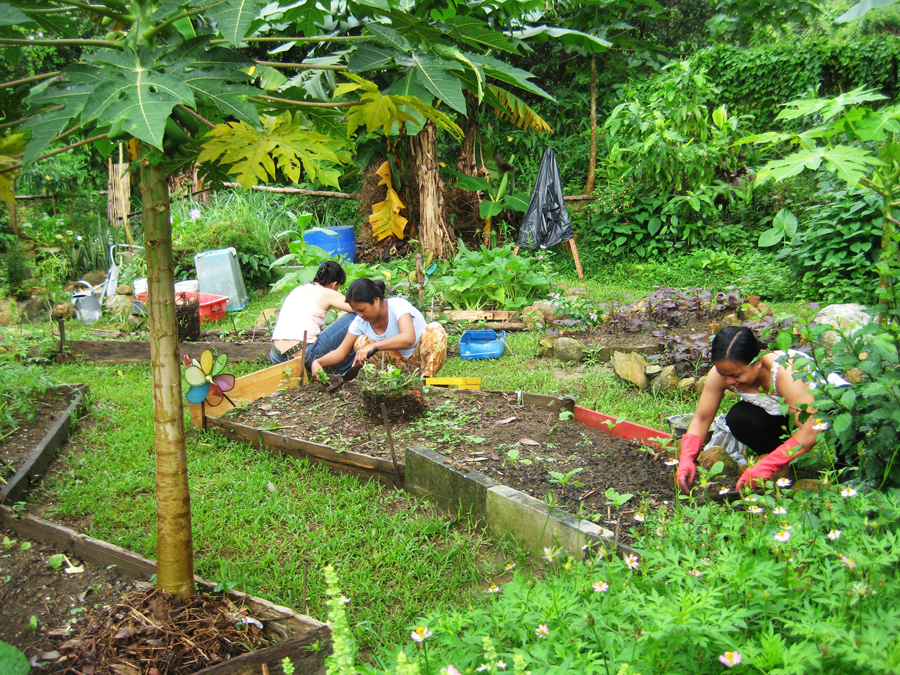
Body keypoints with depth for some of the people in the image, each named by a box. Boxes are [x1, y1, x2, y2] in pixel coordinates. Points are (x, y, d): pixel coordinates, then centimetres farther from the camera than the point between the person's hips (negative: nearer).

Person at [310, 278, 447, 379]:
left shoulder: (398, 306, -25)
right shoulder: (360, 322, -7)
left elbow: (408, 338, -43)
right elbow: (341, 352, -8)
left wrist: (373, 346, -49)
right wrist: (318, 362, -28)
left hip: (422, 357, -5)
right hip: (400, 361, 5)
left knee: (435, 329, -32)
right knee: (360, 342, -14)